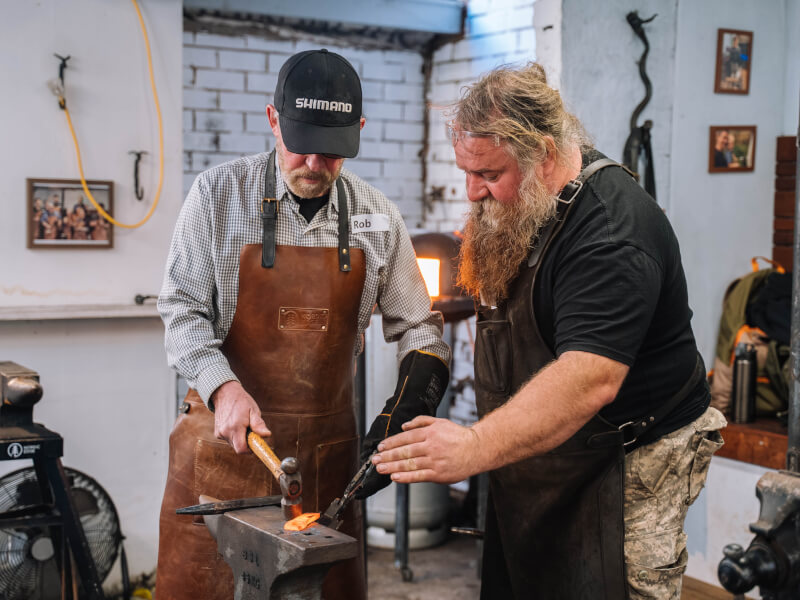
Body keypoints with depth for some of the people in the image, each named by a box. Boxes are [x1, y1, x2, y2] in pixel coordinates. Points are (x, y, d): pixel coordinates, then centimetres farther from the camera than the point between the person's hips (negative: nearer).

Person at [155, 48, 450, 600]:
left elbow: (417, 327, 7)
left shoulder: (377, 217, 0)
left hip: (326, 447, 2)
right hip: (224, 435, -1)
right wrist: (223, 387, -20)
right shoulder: (218, 193, -6)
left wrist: (408, 411, -10)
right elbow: (182, 309, -4)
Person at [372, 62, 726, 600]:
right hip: (532, 457, 9)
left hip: (622, 467, -9)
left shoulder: (612, 233, -26)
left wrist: (473, 448, -45)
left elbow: (589, 380, -37)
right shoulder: (518, 209, 4)